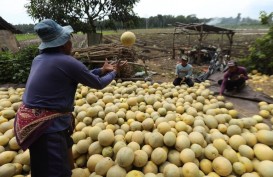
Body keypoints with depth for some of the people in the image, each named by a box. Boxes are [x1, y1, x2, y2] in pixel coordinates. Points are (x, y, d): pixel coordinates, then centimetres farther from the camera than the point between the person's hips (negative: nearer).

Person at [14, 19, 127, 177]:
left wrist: (102, 70, 16)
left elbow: (79, 75, 12)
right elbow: (98, 84, -8)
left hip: (32, 118, 10)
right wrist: (114, 72, 10)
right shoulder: (68, 62, -20)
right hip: (45, 124, -10)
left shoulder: (40, 58, 7)